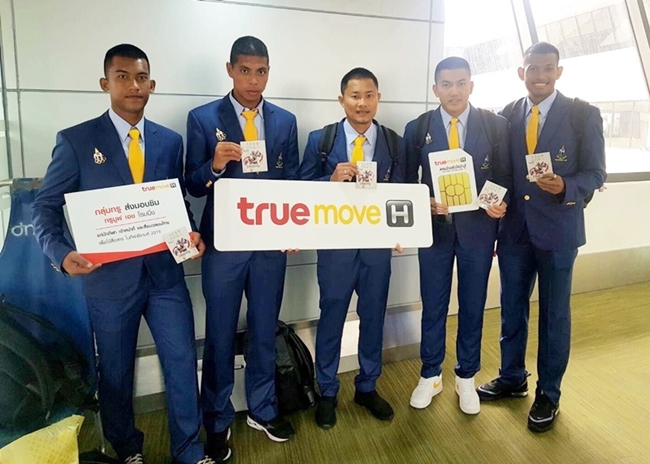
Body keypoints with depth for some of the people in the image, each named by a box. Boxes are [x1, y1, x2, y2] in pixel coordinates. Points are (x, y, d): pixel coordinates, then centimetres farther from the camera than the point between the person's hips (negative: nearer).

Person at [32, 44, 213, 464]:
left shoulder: (171, 141, 6)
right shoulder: (76, 141, -3)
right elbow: (46, 206, 0)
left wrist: (191, 234, -8)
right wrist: (62, 253, -17)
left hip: (165, 273, 2)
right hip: (110, 277, -1)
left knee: (183, 364, 8)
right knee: (116, 373, 16)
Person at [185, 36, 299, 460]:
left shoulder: (285, 120, 6)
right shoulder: (203, 118, -2)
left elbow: (292, 181, 7)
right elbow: (193, 186, -4)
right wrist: (215, 165, -24)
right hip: (223, 243, -2)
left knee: (265, 331, 15)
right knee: (220, 335, 10)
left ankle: (263, 410, 35)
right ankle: (218, 421, 30)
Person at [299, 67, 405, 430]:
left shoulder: (395, 143, 3)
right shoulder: (320, 139, -2)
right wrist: (331, 179, -20)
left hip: (378, 243, 2)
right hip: (335, 243, -2)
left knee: (374, 315, 13)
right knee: (332, 315, 9)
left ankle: (368, 387, 34)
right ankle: (327, 392, 29)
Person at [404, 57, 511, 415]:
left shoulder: (496, 125, 1)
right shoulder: (417, 128, 1)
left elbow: (504, 175, 4)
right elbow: (407, 181, 3)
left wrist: (501, 204, -16)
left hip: (478, 228, 0)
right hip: (434, 227, 0)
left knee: (472, 306, 12)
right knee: (433, 306, 10)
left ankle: (466, 377, 31)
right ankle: (430, 375, 29)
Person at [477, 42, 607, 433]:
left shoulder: (583, 115, -5)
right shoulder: (506, 116, 4)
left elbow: (596, 173, -5)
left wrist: (565, 188, -23)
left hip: (558, 228, -3)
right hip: (514, 227, 3)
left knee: (555, 313, 10)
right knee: (512, 308, 14)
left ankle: (548, 394, 29)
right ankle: (512, 378, 35)